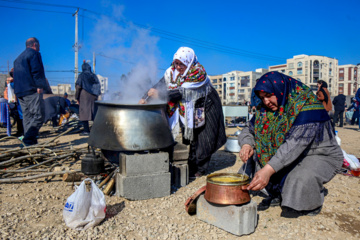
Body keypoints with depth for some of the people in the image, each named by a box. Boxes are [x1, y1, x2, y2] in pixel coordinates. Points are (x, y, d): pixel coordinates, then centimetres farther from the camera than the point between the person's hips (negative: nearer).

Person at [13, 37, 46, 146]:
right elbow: (36, 71, -15)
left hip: (20, 92, 9)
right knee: (38, 115, -11)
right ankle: (29, 138, -21)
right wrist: (39, 86, -16)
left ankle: (29, 140, 11)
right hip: (32, 90, -9)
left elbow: (16, 76, 26)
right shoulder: (34, 54, -2)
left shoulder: (19, 58, 26)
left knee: (27, 116, 10)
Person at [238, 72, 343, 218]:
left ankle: (312, 204, 0)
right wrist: (247, 144, -25)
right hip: (289, 157, 7)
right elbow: (249, 130, 0)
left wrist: (268, 170, -48)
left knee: (301, 177, -36)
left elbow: (296, 143, -38)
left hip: (322, 157, -6)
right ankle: (278, 195, 4)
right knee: (253, 154, -10)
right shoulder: (266, 110, -5)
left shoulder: (307, 106, -26)